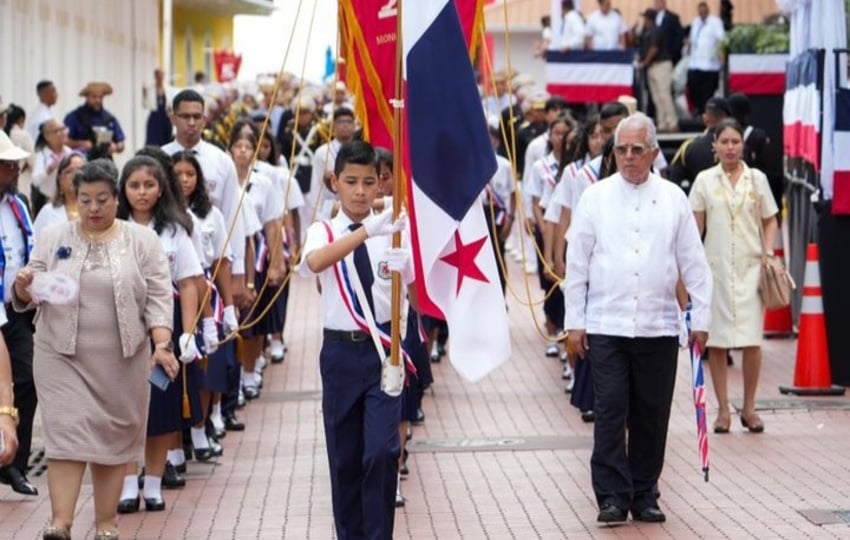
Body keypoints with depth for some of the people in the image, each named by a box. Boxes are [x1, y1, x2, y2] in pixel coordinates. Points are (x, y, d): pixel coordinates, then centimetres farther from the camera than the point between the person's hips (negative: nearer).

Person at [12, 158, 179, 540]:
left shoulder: (142, 242, 2)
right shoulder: (52, 239, 5)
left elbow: (158, 298, -1)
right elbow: (29, 298, 5)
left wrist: (162, 344, -14)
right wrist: (23, 287, -17)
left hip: (121, 360, 0)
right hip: (62, 357, 0)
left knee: (113, 437, 5)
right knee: (66, 433, -9)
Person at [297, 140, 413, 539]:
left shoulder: (394, 232, -1)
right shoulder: (323, 231, -4)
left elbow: (416, 288, 5)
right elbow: (316, 262, -27)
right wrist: (366, 230, -39)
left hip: (383, 349, -1)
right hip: (341, 351, 1)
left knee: (382, 449, -10)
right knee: (344, 455, 9)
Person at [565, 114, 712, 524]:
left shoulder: (673, 199, 6)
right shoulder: (595, 197, 4)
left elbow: (694, 264, 7)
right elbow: (577, 263, 4)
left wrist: (700, 318, 4)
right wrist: (575, 321, 1)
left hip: (659, 327, 1)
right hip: (606, 326, -1)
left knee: (651, 416, 6)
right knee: (610, 413, -5)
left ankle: (644, 496, 15)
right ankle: (612, 497, -1)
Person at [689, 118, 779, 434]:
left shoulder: (757, 179, 5)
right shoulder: (705, 181, 4)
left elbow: (770, 221, 11)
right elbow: (695, 228, 6)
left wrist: (769, 253, -3)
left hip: (750, 266, 0)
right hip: (715, 267, 0)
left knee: (751, 340, -4)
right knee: (716, 341, 2)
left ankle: (749, 407, 8)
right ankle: (723, 409, 11)